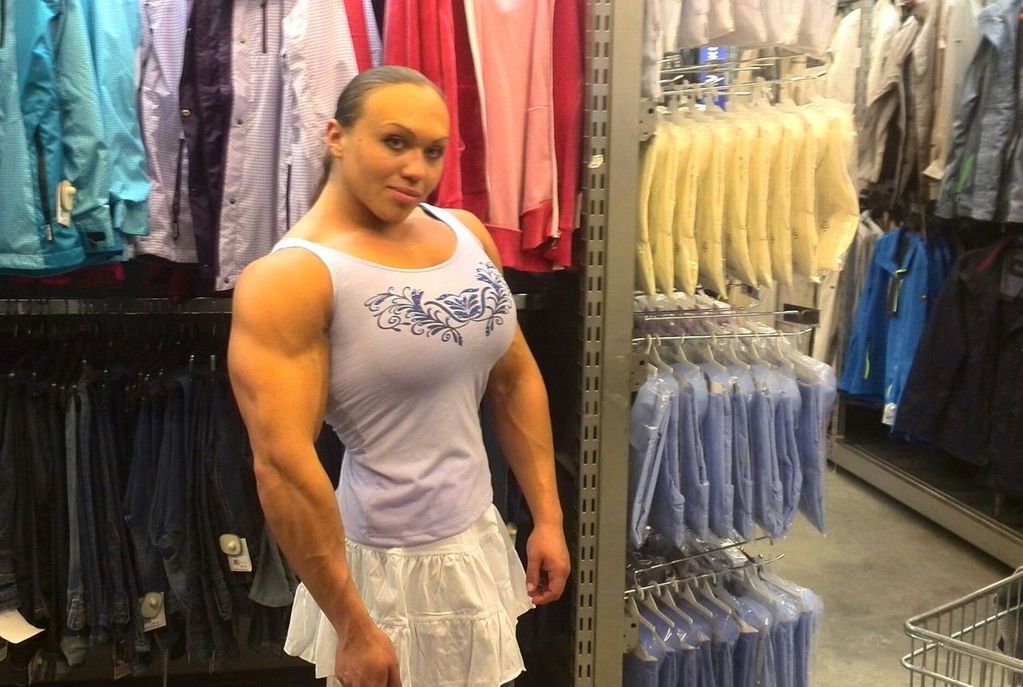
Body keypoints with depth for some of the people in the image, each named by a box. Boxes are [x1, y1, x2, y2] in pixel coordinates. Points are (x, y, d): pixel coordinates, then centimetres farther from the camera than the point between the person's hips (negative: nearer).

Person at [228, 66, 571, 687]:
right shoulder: (288, 280, -19)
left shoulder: (467, 234, 1)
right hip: (392, 572, -7)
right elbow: (283, 466, -23)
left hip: (483, 541, 7)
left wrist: (548, 516, 7)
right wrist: (354, 629, -20)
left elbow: (516, 379, 9)